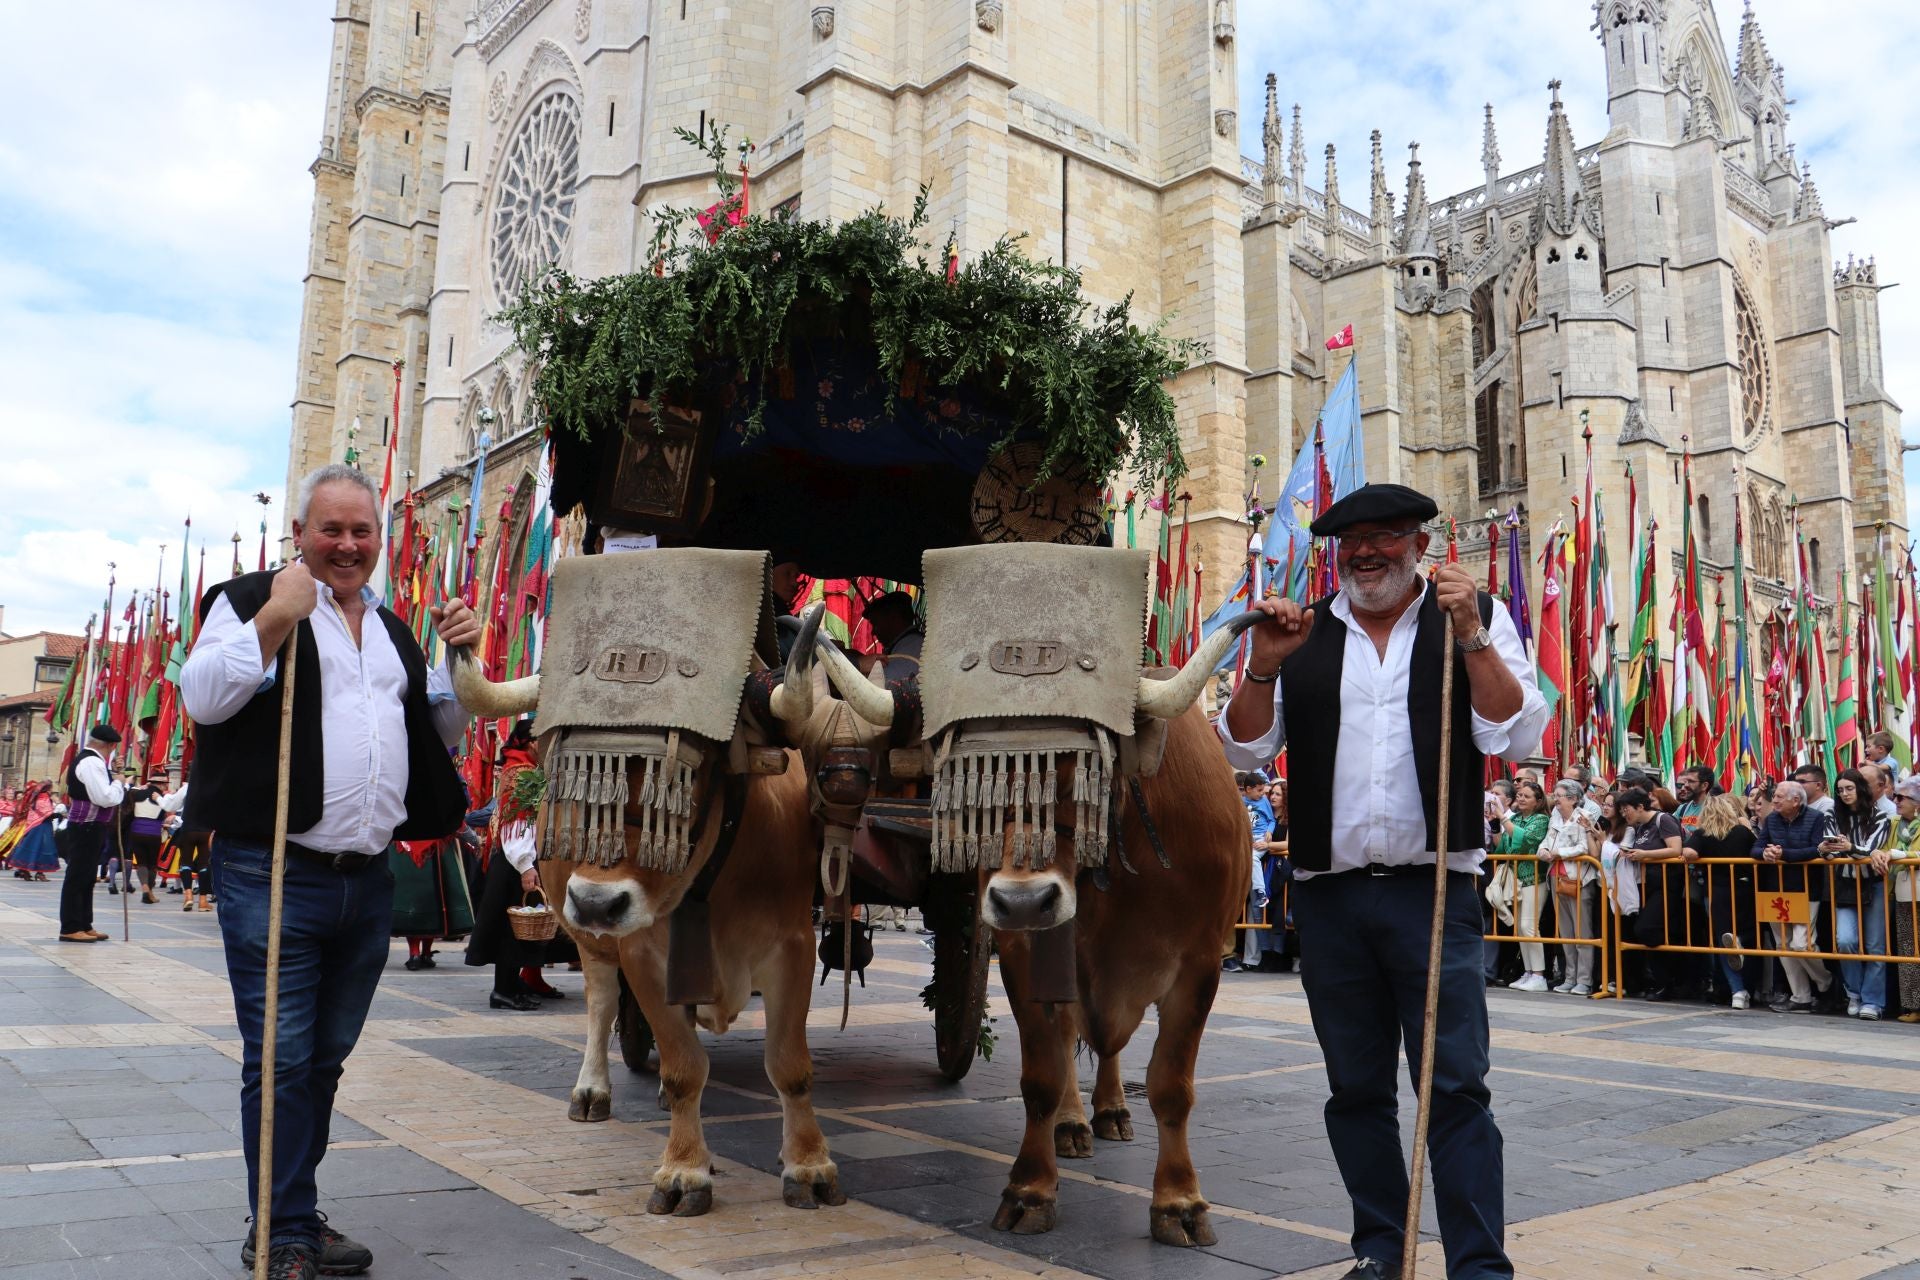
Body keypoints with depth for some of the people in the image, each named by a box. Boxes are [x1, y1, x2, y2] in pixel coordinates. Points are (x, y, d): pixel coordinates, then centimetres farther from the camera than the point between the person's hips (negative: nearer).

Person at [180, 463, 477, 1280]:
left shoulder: (393, 631, 19)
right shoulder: (250, 601, 1)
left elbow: (442, 736, 22)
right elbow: (201, 697, -11)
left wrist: (459, 660, 6)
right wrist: (275, 621, -19)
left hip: (368, 881, 6)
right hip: (273, 879, -6)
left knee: (327, 1058, 15)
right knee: (281, 1059, -1)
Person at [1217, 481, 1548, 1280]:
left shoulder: (1477, 619, 5)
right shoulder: (1303, 632, 10)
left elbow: (1518, 739, -4)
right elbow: (1243, 750, 6)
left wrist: (1470, 637, -13)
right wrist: (1264, 666, -10)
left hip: (1433, 890, -3)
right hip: (1328, 894, 3)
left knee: (1455, 1087, -3)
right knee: (1356, 1088, 13)